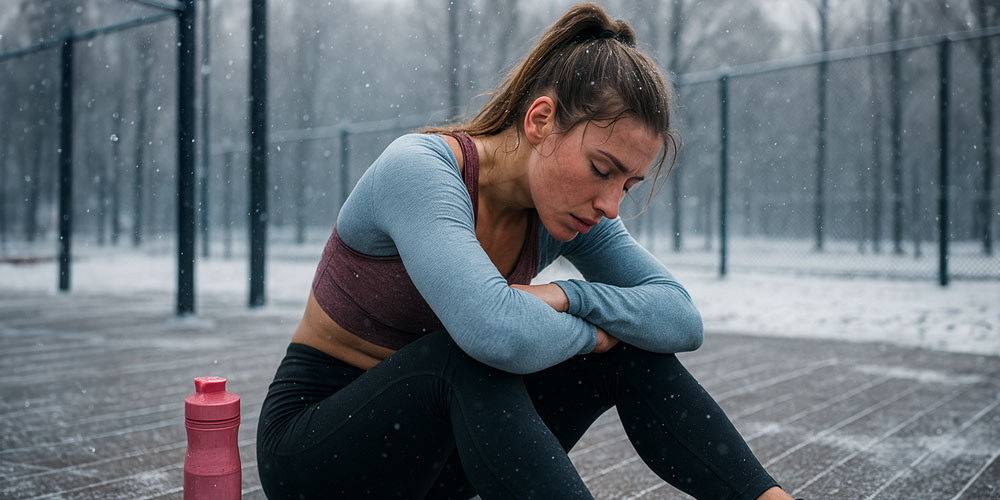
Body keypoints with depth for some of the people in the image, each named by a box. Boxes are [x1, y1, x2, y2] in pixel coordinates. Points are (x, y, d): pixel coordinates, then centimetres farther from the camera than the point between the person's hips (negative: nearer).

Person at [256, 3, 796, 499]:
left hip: (434, 441, 6)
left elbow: (683, 319, -12)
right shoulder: (416, 169, -28)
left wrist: (565, 295, -27)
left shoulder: (565, 214, -6)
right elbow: (499, 332, -44)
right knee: (475, 354, -36)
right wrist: (588, 331, -23)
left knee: (634, 349, -10)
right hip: (310, 443, -6)